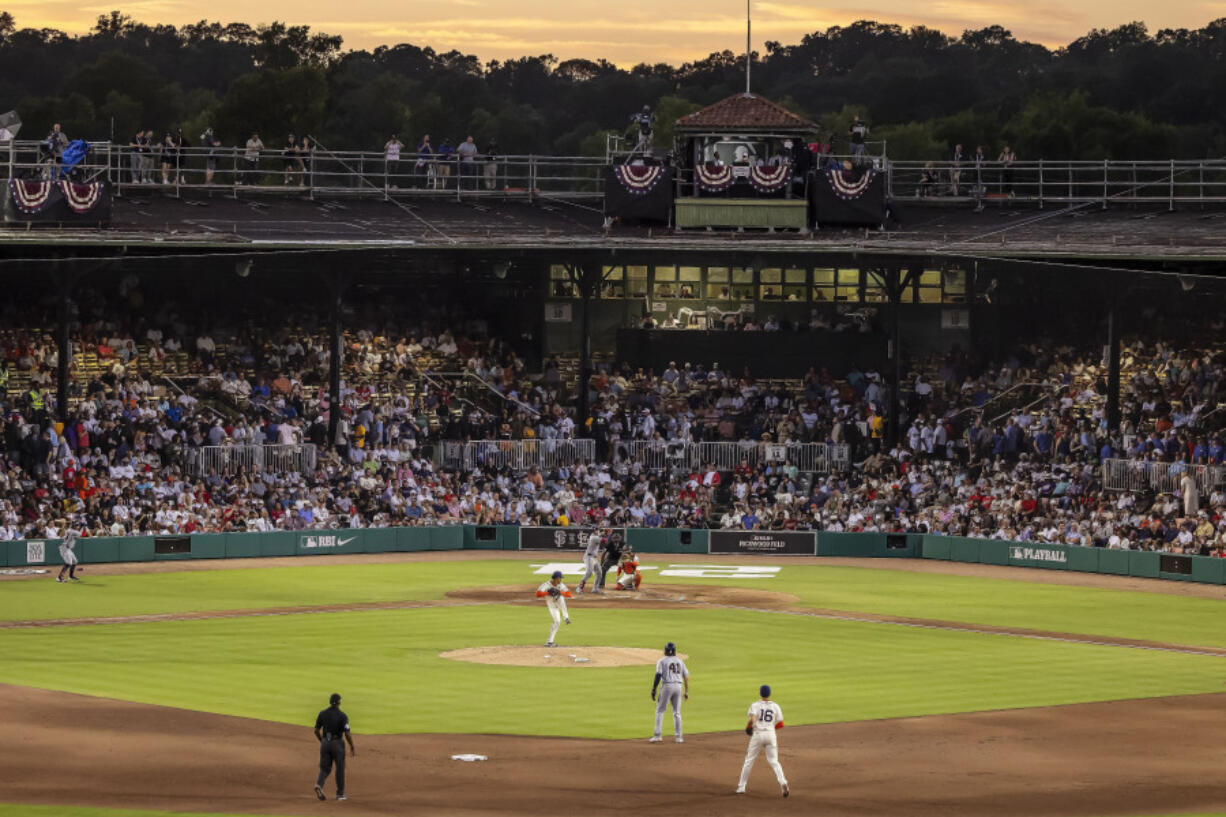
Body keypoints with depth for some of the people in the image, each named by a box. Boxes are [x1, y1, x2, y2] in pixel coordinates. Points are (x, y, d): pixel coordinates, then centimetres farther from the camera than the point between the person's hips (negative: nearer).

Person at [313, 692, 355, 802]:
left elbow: (316, 731, 4)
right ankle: (340, 794, 17)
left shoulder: (322, 714, -1)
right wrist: (352, 747, -2)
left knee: (325, 768, 9)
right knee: (340, 768, 11)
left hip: (325, 743, 3)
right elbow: (347, 734, -14)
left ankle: (319, 784, -20)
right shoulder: (342, 716, -12)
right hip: (337, 743, -3)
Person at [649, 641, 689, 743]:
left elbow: (658, 676, -10)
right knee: (677, 712, 12)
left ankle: (657, 735, -7)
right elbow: (686, 676, 10)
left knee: (660, 711, 3)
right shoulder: (680, 661, 13)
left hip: (667, 686, -4)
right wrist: (686, 692, 14)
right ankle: (678, 737, 10)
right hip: (678, 686, 4)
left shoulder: (662, 661, -1)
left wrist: (653, 690, -8)